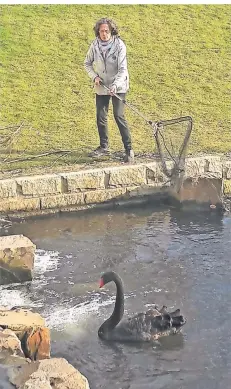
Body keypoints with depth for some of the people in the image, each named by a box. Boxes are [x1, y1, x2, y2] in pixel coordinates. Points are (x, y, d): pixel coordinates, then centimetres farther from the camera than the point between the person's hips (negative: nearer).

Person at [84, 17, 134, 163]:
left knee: (119, 116, -13)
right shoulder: (95, 45, -3)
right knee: (101, 117, 8)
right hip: (101, 87, 4)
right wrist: (94, 76, -4)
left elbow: (122, 69, -19)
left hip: (118, 86, -4)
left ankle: (129, 149, -8)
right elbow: (87, 63, 12)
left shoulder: (119, 45, -15)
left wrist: (115, 85, -32)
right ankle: (104, 146, 26)